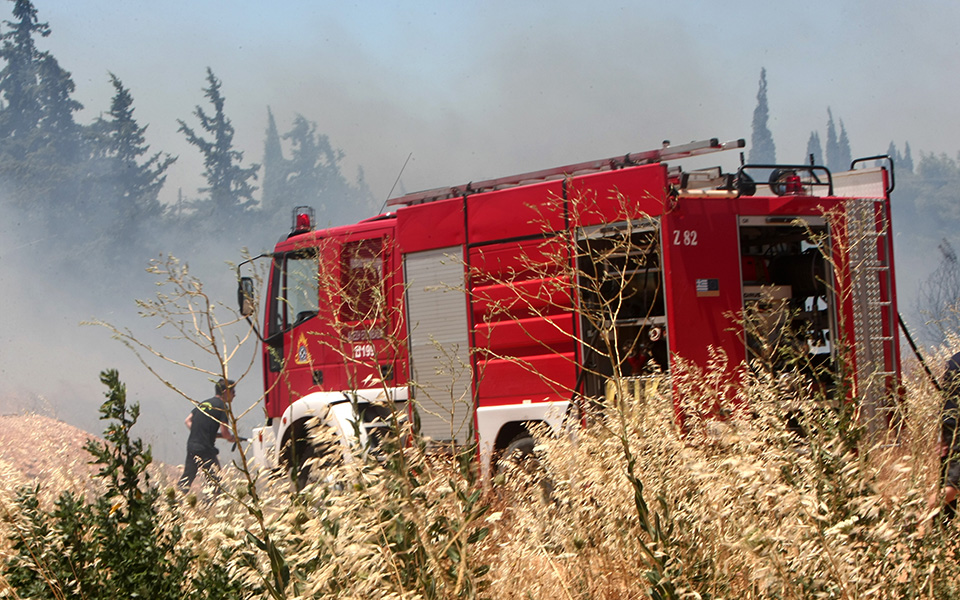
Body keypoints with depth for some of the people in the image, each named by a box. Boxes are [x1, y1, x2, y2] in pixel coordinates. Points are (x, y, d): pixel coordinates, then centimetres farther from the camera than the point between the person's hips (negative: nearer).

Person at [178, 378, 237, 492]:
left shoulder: (203, 403, 16)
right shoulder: (222, 406, -6)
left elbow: (188, 421, 17)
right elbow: (225, 433, -11)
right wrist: (234, 439, 9)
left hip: (191, 445, 7)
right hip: (205, 449, -7)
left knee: (186, 480, 14)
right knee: (215, 481, -2)